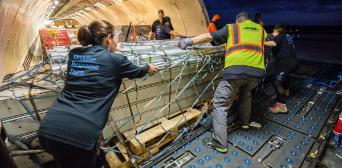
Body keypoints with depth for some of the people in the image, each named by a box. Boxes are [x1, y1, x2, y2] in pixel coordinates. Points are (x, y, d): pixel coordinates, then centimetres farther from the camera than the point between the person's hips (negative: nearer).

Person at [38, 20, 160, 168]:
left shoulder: (74, 54, 12)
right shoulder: (115, 60, -1)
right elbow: (136, 71, 18)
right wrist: (148, 68, 39)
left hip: (48, 129, 6)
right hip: (80, 133, -5)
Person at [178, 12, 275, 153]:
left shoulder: (231, 28, 20)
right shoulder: (260, 29, 27)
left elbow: (208, 36, 15)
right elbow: (273, 43, 34)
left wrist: (189, 41, 20)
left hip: (235, 70, -4)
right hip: (257, 71, 5)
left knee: (220, 104, 4)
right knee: (245, 94, 34)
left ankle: (220, 143, 4)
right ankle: (245, 122, 47)